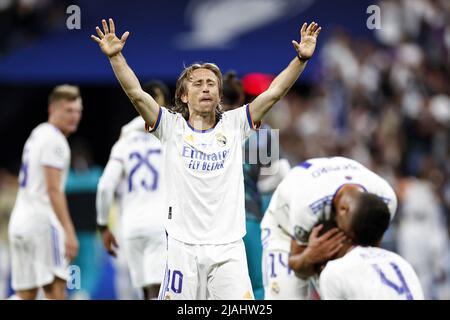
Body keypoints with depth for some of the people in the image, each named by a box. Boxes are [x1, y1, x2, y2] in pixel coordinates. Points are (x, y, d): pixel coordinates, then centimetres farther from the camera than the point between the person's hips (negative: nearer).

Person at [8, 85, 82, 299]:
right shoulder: (54, 140, -9)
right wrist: (69, 231, -21)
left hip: (19, 222, 9)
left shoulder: (37, 135, 20)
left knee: (25, 295, 9)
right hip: (42, 221, -9)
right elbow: (53, 190, -17)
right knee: (56, 292, -8)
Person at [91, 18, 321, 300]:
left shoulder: (234, 125, 9)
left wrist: (302, 59, -10)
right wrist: (115, 56, -17)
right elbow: (136, 93, -5)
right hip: (183, 246, -1)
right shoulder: (172, 127, 6)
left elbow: (274, 93, 1)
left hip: (229, 248, 1)